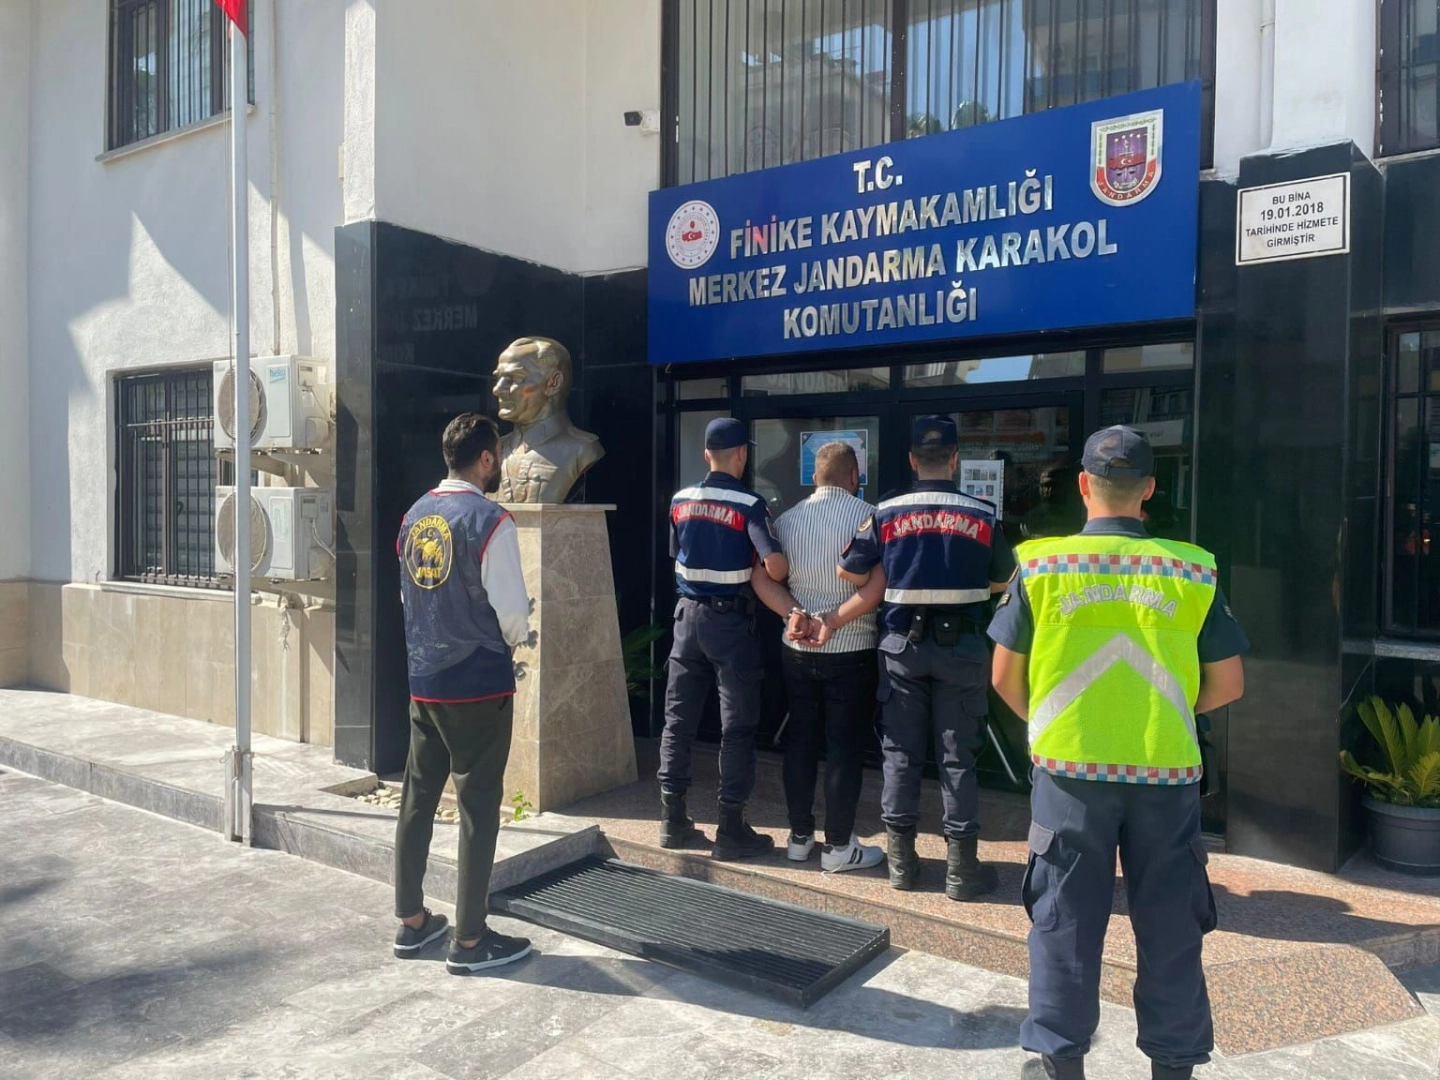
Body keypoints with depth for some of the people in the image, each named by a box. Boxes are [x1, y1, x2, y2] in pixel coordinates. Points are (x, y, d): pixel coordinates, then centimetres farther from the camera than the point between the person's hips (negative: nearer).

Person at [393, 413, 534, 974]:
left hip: (423, 681, 7)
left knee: (417, 799, 15)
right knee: (478, 809, 2)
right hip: (479, 684, -7)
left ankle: (411, 922, 28)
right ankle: (469, 941, 11)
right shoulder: (490, 521, -16)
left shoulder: (414, 516, 6)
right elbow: (513, 611, -15)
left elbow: (409, 596, 13)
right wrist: (513, 638, 6)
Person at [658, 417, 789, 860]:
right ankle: (731, 829, 8)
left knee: (679, 719, 11)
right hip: (730, 620, -5)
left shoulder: (680, 501, 3)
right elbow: (775, 568, -22)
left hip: (689, 614, 5)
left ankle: (673, 819, 19)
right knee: (737, 727, 3)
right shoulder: (749, 504, -13)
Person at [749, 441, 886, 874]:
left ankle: (799, 837, 22)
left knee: (800, 740, 12)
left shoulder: (787, 519, 4)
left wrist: (795, 614, -10)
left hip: (798, 649, 4)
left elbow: (761, 578, -2)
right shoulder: (868, 516, -9)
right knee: (844, 746, 4)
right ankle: (839, 846, 11)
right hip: (852, 650, -4)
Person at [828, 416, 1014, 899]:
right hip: (961, 645, -1)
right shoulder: (982, 515, -5)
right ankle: (962, 867, 12)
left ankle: (901, 859, 17)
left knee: (901, 752, 10)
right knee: (957, 757, 6)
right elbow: (1000, 582, 4)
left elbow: (853, 575, 1)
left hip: (902, 644, 1)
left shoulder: (886, 514, -5)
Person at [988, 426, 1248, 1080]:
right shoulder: (1192, 570, -1)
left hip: (1070, 768, -1)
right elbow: (1228, 684, 4)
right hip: (1166, 773, 1)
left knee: (1065, 919, 11)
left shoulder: (1042, 565, -4)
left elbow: (1006, 678, -1)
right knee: (1169, 924, 14)